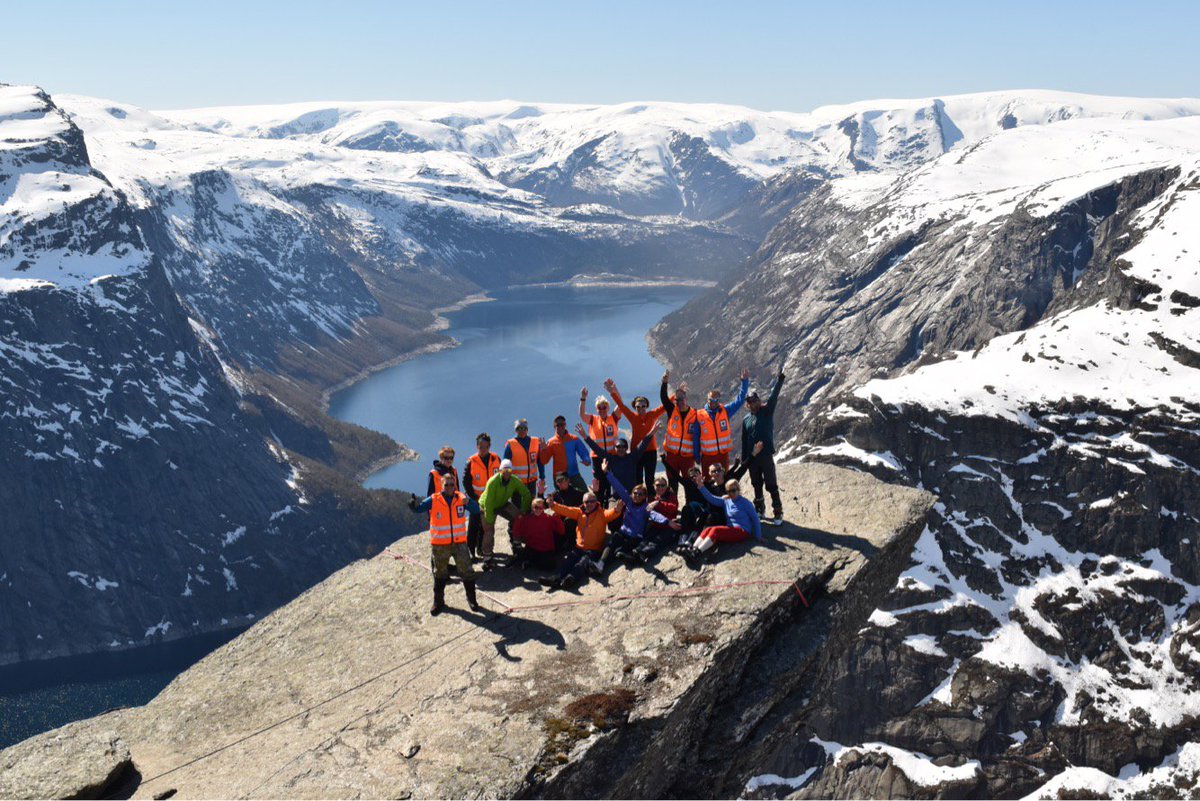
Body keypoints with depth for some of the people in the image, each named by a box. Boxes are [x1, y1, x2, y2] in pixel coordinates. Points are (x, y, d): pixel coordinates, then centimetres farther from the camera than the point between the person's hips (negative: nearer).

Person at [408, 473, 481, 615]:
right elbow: (419, 508, -12)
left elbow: (476, 510, -12)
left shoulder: (460, 498, -5)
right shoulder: (433, 500, -9)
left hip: (459, 543, 1)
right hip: (440, 544, -1)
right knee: (440, 574, 14)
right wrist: (414, 504, -35)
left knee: (467, 571, 7)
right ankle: (438, 602, 28)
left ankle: (471, 599, 25)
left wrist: (468, 502, -32)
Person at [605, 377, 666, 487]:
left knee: (649, 479, 4)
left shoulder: (652, 415, 0)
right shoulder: (633, 417, -1)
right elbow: (621, 405, -6)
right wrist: (612, 392, -16)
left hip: (650, 450, 0)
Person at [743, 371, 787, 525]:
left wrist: (780, 379, -24)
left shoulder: (767, 412, -1)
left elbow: (774, 396, -14)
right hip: (752, 457, 4)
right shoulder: (746, 419, 9)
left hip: (766, 455, -4)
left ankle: (778, 513, 1)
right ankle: (759, 509, 29)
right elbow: (744, 441, 13)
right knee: (757, 485, 15)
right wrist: (744, 459, 11)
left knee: (771, 485, -3)